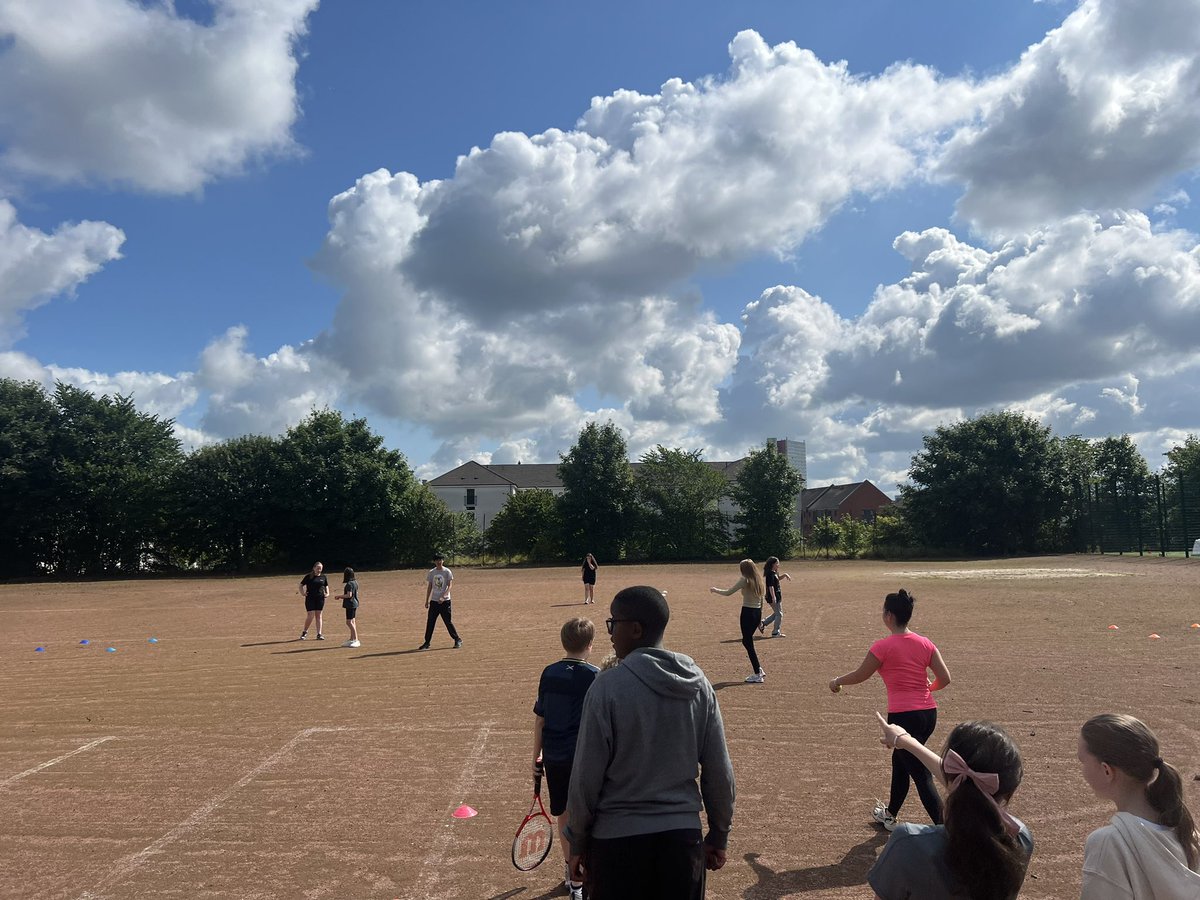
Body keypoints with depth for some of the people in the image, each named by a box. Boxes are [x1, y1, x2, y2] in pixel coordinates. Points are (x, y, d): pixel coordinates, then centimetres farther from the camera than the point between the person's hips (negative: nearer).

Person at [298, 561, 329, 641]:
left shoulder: (323, 577, 9)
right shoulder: (309, 577, 1)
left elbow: (326, 586, 18)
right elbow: (301, 585, 5)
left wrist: (327, 593, 1)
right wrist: (302, 593, -8)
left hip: (320, 599, 3)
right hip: (310, 598, -3)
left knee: (319, 616, 6)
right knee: (311, 616, -6)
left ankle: (319, 634, 8)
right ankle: (305, 632, 14)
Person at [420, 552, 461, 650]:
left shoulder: (447, 572, -4)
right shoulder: (431, 572, 7)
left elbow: (449, 586, -8)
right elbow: (429, 587, 12)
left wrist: (443, 597, -21)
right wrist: (427, 601, 10)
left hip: (445, 601, -4)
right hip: (434, 601, 4)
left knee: (448, 621, -2)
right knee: (430, 622, 2)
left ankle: (457, 640, 10)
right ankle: (427, 643, 10)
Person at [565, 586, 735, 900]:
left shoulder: (608, 686, -14)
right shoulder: (698, 684, -1)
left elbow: (585, 779, -10)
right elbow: (719, 772, 4)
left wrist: (577, 844, 3)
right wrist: (718, 837, 16)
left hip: (618, 840, -4)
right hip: (683, 837, 4)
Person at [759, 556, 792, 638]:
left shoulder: (774, 573, 10)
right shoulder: (770, 574, -19)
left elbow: (778, 578, 32)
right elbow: (770, 586, -25)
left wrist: (785, 574, 14)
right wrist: (773, 597, -29)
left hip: (777, 596, 10)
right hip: (774, 597, -10)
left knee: (777, 613, 19)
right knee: (779, 614, 0)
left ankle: (762, 623, 21)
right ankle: (776, 633, 9)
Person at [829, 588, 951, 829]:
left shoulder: (883, 646, -12)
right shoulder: (925, 643, 4)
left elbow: (860, 676, -1)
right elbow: (945, 679, 3)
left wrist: (837, 681, 18)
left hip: (903, 716, -7)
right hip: (929, 713, 7)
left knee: (922, 777, -1)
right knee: (900, 760, 25)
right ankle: (890, 815, 42)